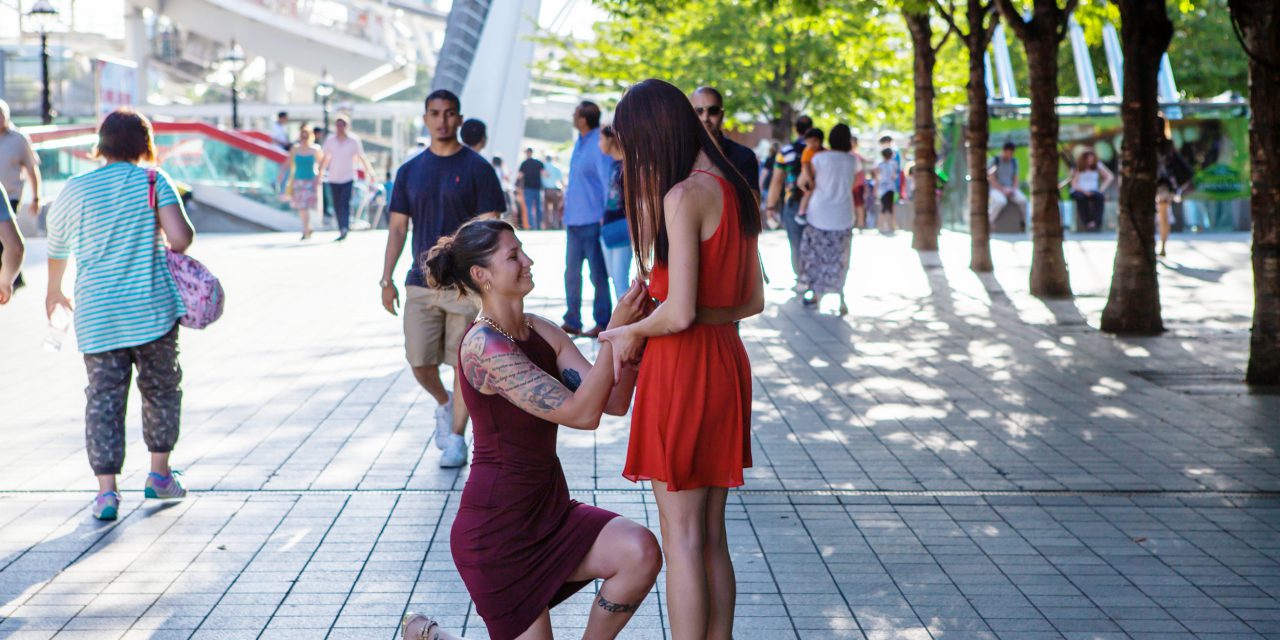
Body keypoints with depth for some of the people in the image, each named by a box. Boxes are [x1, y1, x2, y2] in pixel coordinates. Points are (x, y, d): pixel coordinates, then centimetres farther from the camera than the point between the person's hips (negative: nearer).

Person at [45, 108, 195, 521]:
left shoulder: (74, 190, 4)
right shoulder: (152, 181, -3)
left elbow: (56, 251, 17)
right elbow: (181, 237, -16)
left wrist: (54, 293, 35)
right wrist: (172, 250, 9)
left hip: (96, 315, 2)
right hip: (152, 308, -1)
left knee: (103, 398, 4)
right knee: (161, 389, 16)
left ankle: (107, 491, -3)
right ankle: (159, 474, 23)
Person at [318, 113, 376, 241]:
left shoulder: (354, 141, -4)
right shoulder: (330, 140, 3)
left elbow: (362, 158, 2)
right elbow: (325, 158, 13)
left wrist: (370, 173, -2)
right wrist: (320, 174, 13)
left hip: (348, 178, -3)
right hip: (333, 178, 3)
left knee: (344, 204, -17)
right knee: (337, 206, 5)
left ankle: (344, 229, -23)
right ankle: (341, 230, 13)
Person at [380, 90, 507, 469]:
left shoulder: (476, 168, -1)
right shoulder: (410, 171, 9)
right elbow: (397, 227, 11)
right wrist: (387, 280, 5)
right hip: (421, 282, 3)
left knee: (463, 363, -1)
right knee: (419, 362, 1)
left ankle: (456, 438, 12)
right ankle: (444, 404, 32)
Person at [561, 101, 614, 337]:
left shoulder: (600, 145, -14)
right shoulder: (579, 142, 13)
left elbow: (609, 180, -16)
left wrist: (606, 215, -18)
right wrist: (567, 200, 20)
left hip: (593, 220, -9)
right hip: (574, 220, 9)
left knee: (598, 274, 1)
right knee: (571, 273, 11)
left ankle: (602, 323, 9)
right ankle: (572, 321, 18)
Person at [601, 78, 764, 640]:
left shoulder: (684, 197, -16)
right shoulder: (734, 191, 10)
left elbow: (679, 312, -22)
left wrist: (632, 333, -2)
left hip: (681, 367, -9)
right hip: (727, 361, 9)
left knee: (681, 537, 0)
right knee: (712, 537, 14)